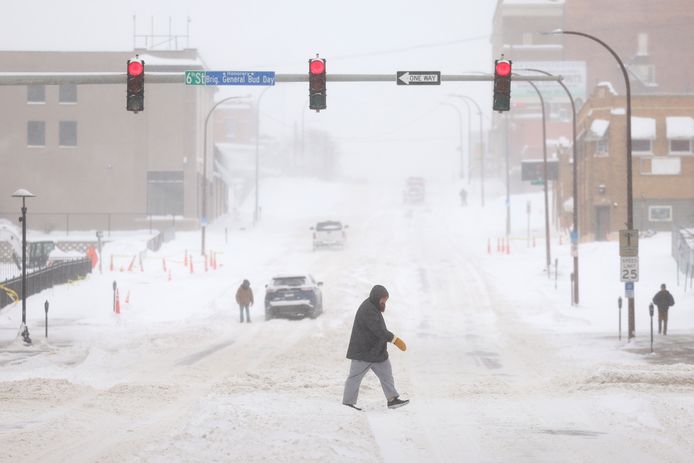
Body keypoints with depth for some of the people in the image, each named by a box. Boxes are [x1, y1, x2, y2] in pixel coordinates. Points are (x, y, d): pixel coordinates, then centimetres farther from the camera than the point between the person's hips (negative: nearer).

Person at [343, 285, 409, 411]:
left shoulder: (373, 308, 13)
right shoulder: (367, 310, -22)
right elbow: (378, 330, -29)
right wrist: (394, 339, -31)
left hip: (377, 352, 10)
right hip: (363, 353, -10)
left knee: (386, 374, 8)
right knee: (355, 377, 0)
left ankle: (392, 399, 9)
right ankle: (348, 402, 7)